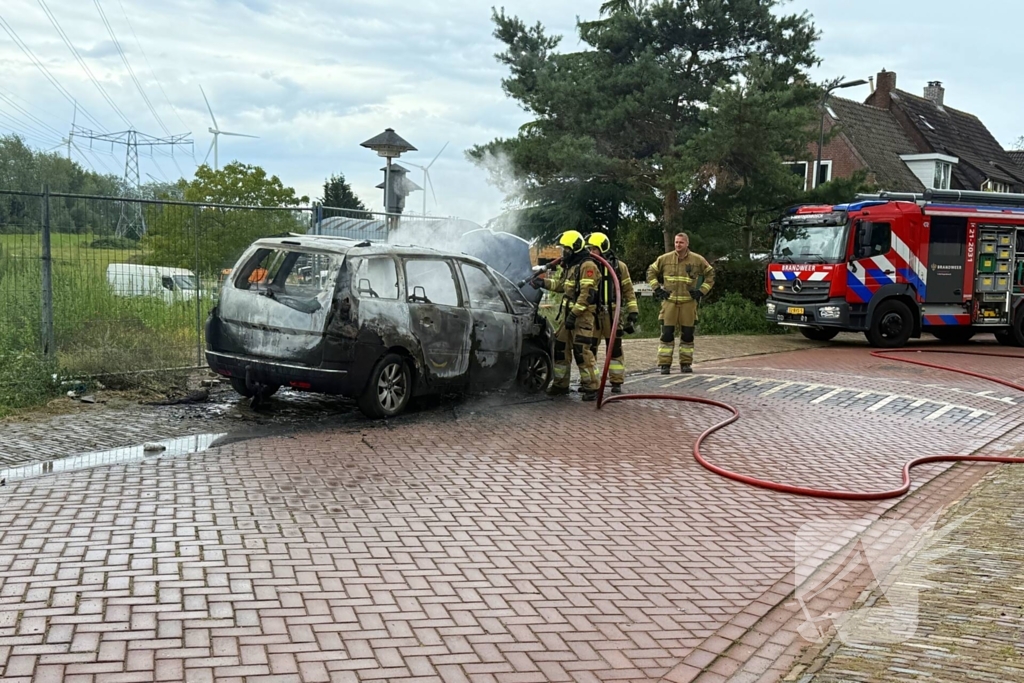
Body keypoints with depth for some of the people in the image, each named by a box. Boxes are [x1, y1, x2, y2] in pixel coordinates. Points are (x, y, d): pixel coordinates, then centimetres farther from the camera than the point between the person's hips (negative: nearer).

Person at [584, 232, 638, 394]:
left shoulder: (618, 266, 2)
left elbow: (628, 290, 4)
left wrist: (633, 311, -2)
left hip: (612, 314, -3)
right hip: (592, 313, 3)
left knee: (614, 348, 2)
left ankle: (617, 382, 9)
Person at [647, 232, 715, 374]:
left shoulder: (698, 260, 2)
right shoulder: (664, 259, 3)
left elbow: (710, 274, 12)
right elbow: (651, 272, 15)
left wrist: (702, 291, 3)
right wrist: (657, 289, 5)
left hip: (688, 303, 1)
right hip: (669, 302, 0)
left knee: (687, 334, 6)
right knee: (667, 334, -4)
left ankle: (686, 363, 16)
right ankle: (664, 364, 0)